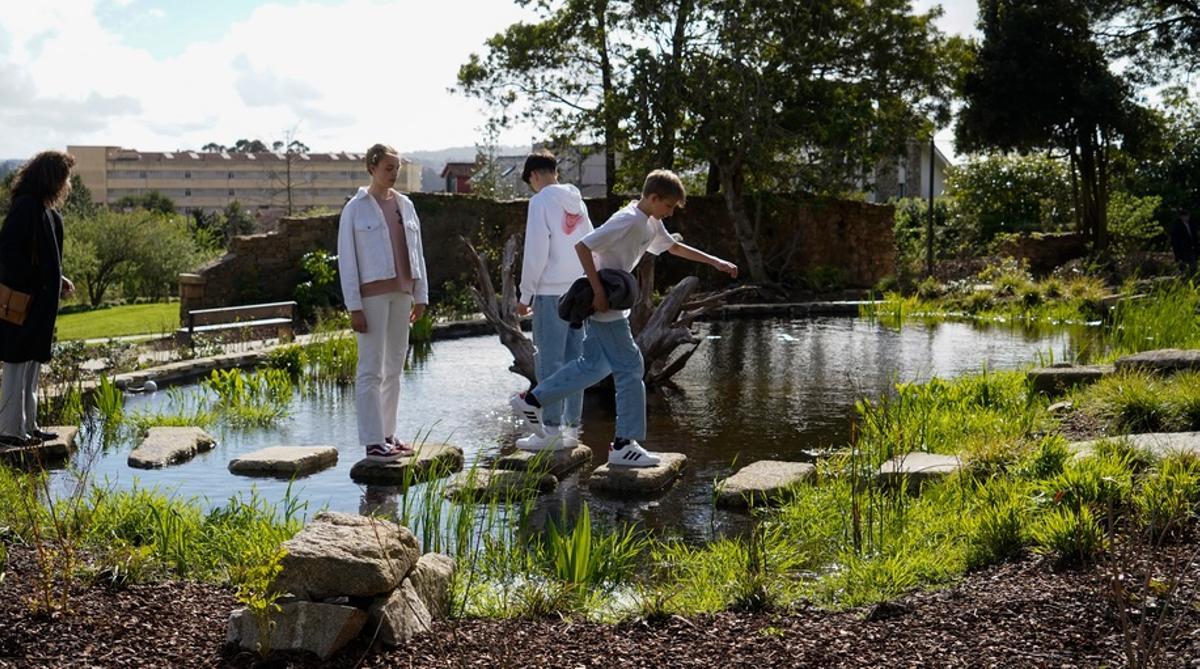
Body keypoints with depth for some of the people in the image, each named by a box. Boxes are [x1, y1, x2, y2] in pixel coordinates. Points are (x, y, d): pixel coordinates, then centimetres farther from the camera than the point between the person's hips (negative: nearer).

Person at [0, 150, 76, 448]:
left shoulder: (45, 211, 12)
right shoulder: (25, 206, -17)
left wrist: (58, 280, 9)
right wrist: (35, 281, -18)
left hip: (39, 303, 10)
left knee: (33, 363, 15)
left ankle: (27, 425, 24)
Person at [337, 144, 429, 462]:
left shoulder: (405, 205, 12)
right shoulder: (355, 209, -3)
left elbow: (416, 252, 15)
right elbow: (346, 259, -6)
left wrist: (421, 295, 10)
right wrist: (354, 307, -12)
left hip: (401, 293, 6)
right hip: (372, 294, -6)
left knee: (394, 367, 10)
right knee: (371, 369, -5)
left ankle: (388, 435, 18)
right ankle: (373, 442, -3)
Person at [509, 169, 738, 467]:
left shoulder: (652, 224, 11)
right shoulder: (627, 221, -20)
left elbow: (673, 246, 28)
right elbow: (582, 246, -25)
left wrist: (715, 262, 24)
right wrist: (598, 291, -25)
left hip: (610, 303, 10)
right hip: (603, 305, -10)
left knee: (595, 365, 17)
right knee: (629, 367, -7)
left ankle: (532, 399, 25)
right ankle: (624, 444, -2)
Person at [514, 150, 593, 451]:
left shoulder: (541, 201, -8)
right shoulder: (577, 202, 13)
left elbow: (536, 252, -13)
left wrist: (525, 295, -5)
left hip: (551, 292, -7)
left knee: (549, 361, -3)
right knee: (574, 360, 10)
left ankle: (551, 430, -2)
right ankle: (571, 427, 14)